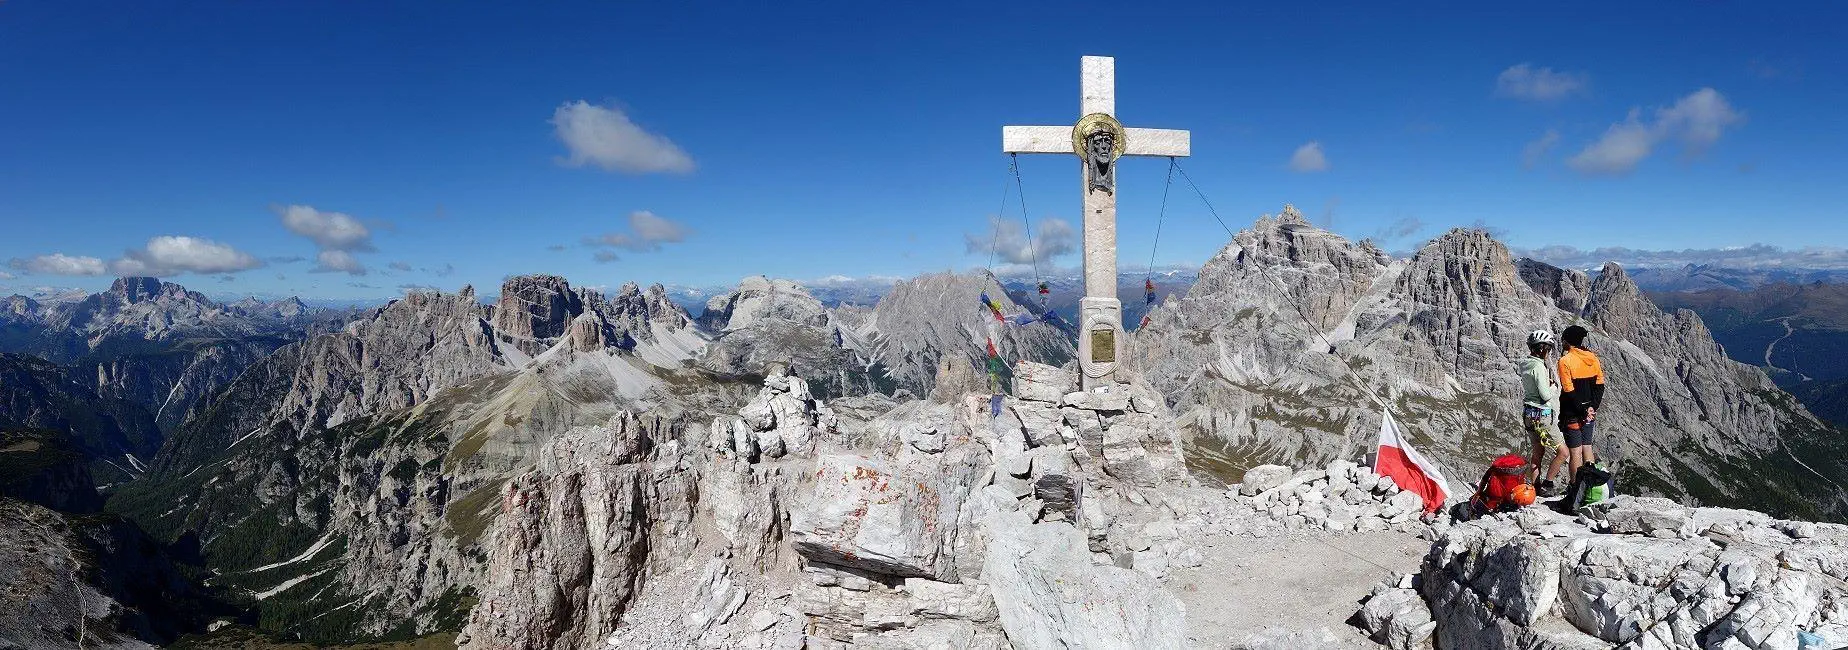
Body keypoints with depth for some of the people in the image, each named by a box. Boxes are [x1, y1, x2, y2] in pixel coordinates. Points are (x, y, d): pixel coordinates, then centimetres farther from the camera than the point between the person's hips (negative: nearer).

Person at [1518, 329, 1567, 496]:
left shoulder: (1526, 364, 8)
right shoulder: (1538, 366, -19)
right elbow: (1546, 395, -20)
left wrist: (1549, 383, 1)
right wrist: (1553, 385, -2)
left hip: (1529, 414, 10)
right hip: (1541, 415, -10)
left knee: (1538, 451, 18)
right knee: (1563, 451, -2)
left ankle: (1535, 486, 23)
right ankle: (1547, 485, 3)